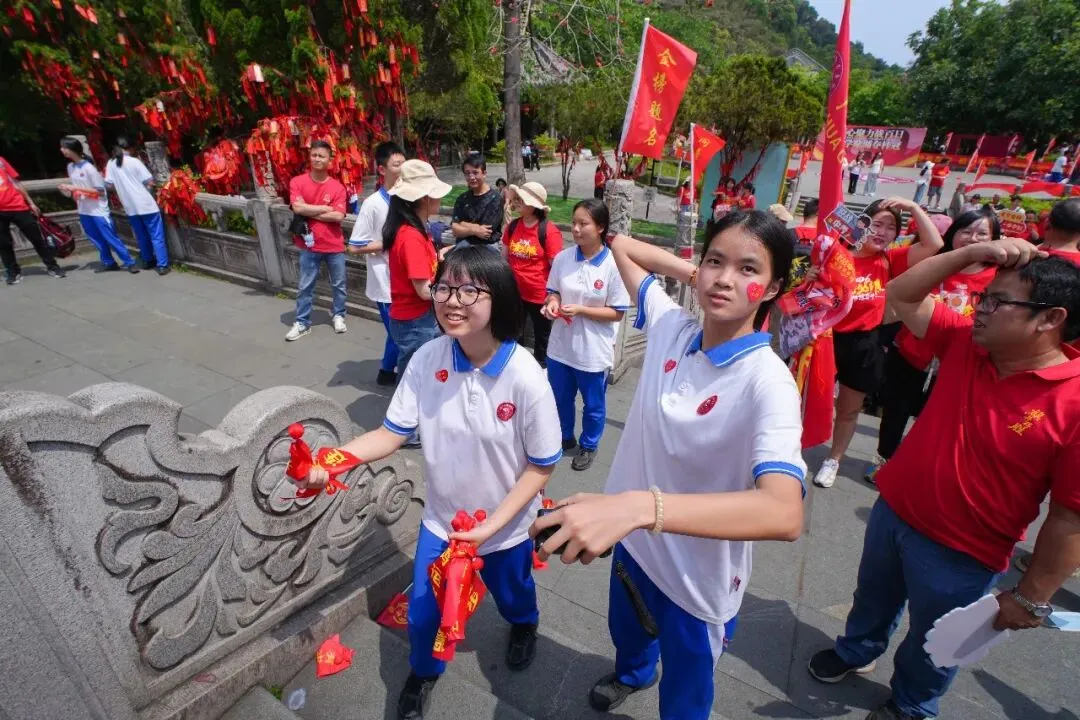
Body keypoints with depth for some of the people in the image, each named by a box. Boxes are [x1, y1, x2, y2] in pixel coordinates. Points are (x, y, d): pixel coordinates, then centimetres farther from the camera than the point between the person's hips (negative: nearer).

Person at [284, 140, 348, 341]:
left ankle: (338, 316, 32)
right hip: (309, 244, 0)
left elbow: (338, 216, -15)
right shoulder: (297, 182, -3)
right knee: (305, 286, 7)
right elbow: (298, 207, -17)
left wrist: (310, 213, -13)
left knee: (339, 284, 12)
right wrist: (325, 208, -12)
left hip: (334, 245, 0)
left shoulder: (338, 187, -4)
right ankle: (302, 323, 17)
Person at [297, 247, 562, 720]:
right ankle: (424, 672, 55)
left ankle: (524, 625, 68)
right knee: (423, 612, 19)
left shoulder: (526, 379, -30)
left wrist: (491, 526, -22)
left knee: (512, 594, 29)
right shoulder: (427, 360, -21)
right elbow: (392, 433, -13)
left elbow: (541, 467, -19)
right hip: (441, 519, 2)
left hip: (506, 525, -1)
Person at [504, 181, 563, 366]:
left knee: (542, 335, 15)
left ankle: (540, 367, 35)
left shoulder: (549, 231, -18)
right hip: (515, 292, 5)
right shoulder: (512, 226, 0)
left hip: (540, 295, -5)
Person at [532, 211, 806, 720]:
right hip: (635, 543, 5)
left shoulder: (768, 383, -28)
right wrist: (696, 276, -9)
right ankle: (632, 674, 70)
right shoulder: (671, 326, -13)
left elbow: (784, 514, -43)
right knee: (625, 631, 35)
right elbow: (622, 247, 2)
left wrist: (638, 505, -55)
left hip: (699, 579, -5)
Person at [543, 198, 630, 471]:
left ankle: (588, 446, 42)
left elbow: (617, 313, -13)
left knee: (593, 404, 17)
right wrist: (552, 303, -15)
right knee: (560, 399, 22)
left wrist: (580, 310, -23)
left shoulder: (614, 265, -16)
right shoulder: (562, 258, -5)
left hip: (593, 351, -4)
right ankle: (565, 438, 48)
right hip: (560, 345, 4)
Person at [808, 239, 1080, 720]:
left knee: (932, 642, 23)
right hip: (892, 511, 5)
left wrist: (1032, 596, -13)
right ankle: (856, 651, 59)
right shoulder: (965, 342, -9)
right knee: (873, 599, 30)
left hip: (960, 554, -4)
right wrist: (970, 254, -17)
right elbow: (902, 295, -3)